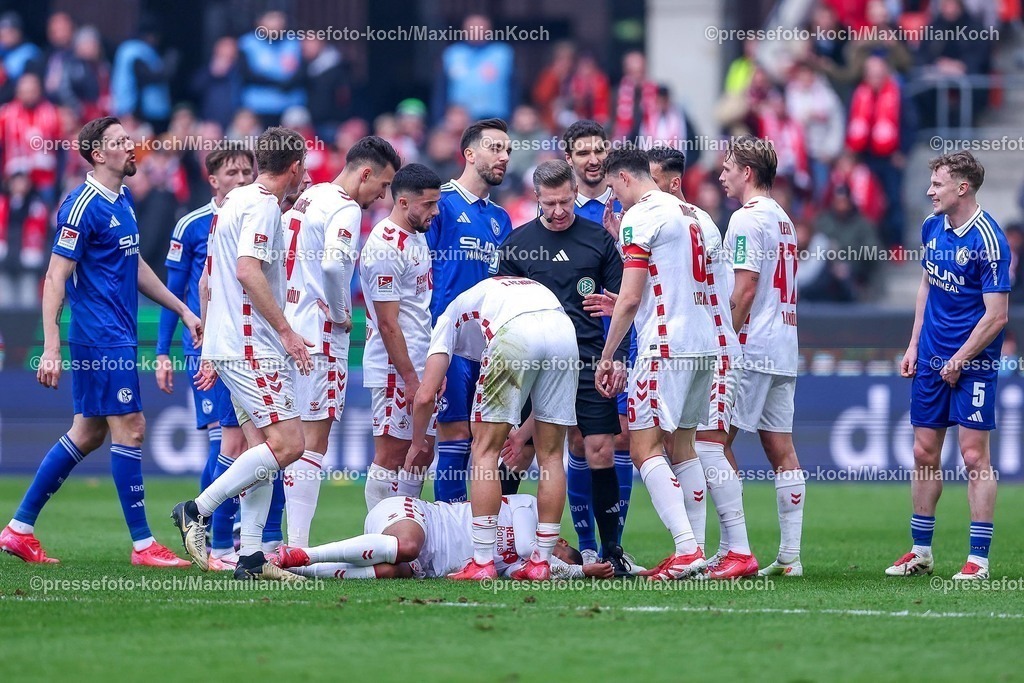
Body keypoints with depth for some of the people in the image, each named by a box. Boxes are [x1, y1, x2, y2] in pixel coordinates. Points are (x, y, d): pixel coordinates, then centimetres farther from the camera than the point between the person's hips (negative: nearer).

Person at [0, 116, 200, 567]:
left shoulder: (123, 200, 14)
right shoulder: (83, 207, -14)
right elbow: (55, 279, -16)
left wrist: (183, 310, 25)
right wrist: (51, 349, -22)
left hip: (117, 336, 10)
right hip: (101, 339, -10)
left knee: (87, 434, 11)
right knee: (130, 429, -7)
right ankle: (142, 544, -2)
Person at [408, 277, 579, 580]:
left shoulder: (450, 318, 30)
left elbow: (425, 395, 20)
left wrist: (417, 442, 37)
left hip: (516, 335, -5)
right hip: (565, 332, 5)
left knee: (485, 449, 7)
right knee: (550, 453, 14)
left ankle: (482, 562, 2)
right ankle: (541, 561, 16)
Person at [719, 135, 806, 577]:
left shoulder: (747, 219, -10)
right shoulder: (783, 220, 18)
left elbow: (744, 290, -16)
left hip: (751, 348, -9)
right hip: (785, 349, 9)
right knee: (781, 449, 6)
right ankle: (790, 554, 3)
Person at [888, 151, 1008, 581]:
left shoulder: (988, 241, -16)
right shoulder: (932, 228, 6)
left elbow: (996, 315, -17)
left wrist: (959, 360, -13)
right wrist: (914, 345, 14)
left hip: (972, 365, -7)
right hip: (931, 359, 7)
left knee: (974, 456, -6)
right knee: (925, 453, 9)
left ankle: (978, 560, -2)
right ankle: (921, 551, 17)